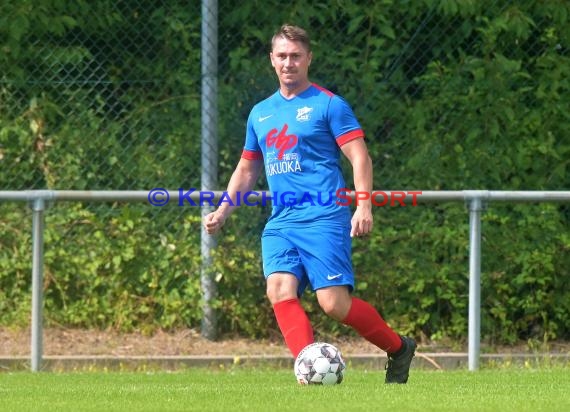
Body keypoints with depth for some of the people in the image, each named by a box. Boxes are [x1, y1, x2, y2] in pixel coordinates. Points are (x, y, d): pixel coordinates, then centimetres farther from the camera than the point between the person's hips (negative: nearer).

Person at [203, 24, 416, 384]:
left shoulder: (328, 104, 1)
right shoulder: (261, 113, 19)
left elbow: (360, 158, -4)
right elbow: (247, 169, 30)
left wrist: (364, 206, -17)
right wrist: (222, 213, 20)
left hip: (324, 217, -6)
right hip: (280, 223, 6)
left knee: (334, 303, -13)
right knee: (280, 290, -19)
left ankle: (399, 349, 9)